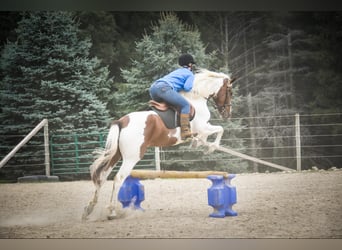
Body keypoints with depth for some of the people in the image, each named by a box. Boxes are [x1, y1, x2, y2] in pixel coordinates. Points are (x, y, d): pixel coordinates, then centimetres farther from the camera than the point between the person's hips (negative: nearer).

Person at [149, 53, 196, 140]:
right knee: (185, 105, -7)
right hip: (164, 88, -8)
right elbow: (187, 87, -1)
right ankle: (185, 132, -22)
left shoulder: (177, 71, 37)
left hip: (153, 88, 8)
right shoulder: (190, 75, 14)